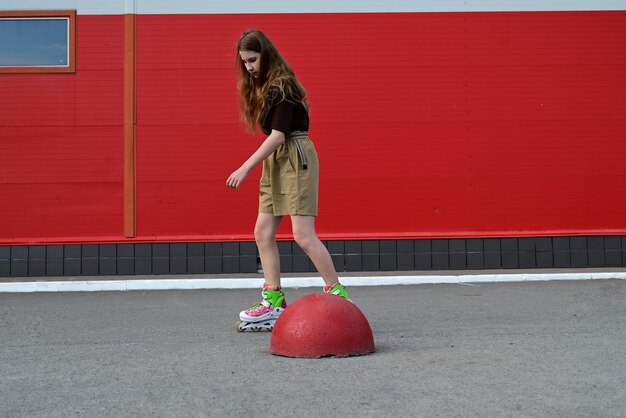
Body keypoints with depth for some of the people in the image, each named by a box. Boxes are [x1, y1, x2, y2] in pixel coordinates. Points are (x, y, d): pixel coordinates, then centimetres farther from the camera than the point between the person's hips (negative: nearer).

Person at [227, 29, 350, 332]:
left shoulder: (282, 87, -14)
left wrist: (246, 167, -21)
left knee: (303, 235, -12)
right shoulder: (261, 87, 14)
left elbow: (278, 135, -20)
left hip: (295, 159, -10)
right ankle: (273, 302, 10)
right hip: (274, 161, 10)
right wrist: (252, 167, 8)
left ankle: (338, 296, -3)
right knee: (263, 233, 6)